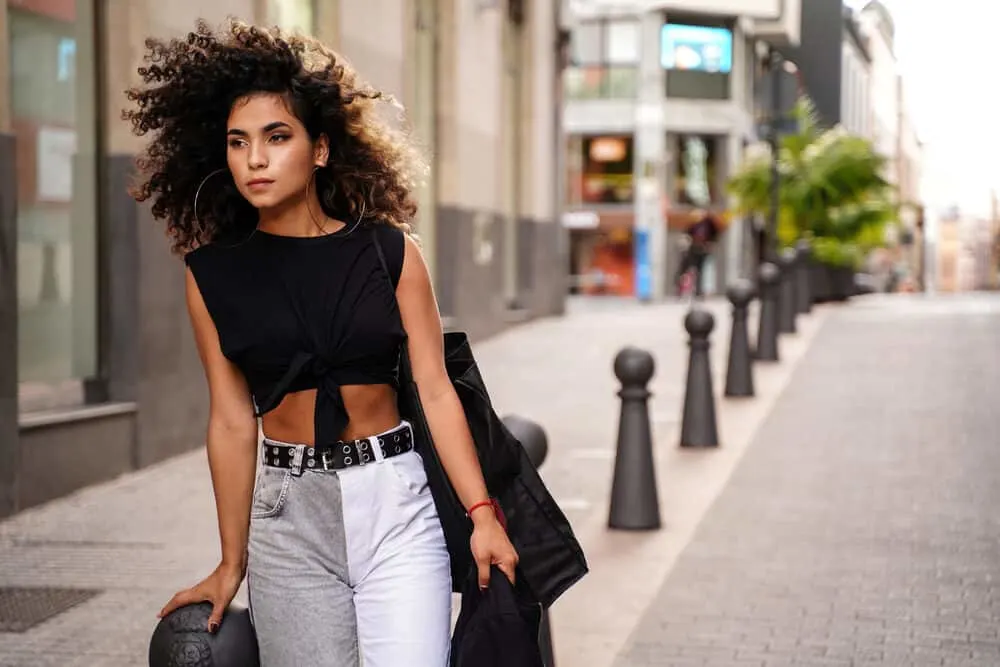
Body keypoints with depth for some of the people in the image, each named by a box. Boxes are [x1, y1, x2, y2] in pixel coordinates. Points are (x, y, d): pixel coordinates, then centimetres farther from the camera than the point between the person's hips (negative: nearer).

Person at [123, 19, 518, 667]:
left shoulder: (390, 250, -1)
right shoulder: (213, 273, 1)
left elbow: (435, 390, -1)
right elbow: (233, 420, 4)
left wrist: (482, 515, -8)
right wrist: (231, 564, 7)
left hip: (394, 500, -1)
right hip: (287, 514, 1)